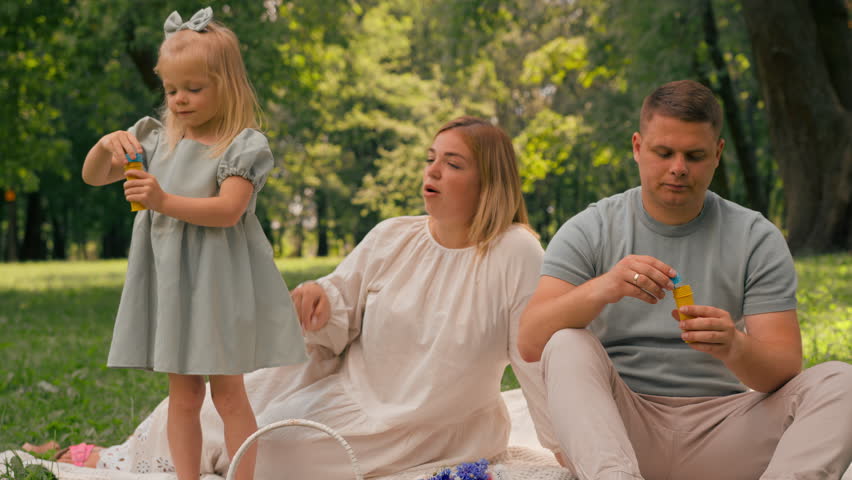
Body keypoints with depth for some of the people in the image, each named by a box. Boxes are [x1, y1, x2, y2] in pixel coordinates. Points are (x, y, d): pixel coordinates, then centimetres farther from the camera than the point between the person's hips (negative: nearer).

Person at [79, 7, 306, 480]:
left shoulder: (243, 145, -8)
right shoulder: (156, 138, 8)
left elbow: (228, 210, -21)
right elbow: (93, 176, 9)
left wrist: (165, 201, -31)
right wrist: (106, 145, -13)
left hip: (219, 283, -5)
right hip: (168, 281, 5)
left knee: (228, 393, 3)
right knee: (183, 396, 9)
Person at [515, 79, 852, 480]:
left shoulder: (756, 239, 4)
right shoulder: (589, 232, 2)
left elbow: (784, 369, -5)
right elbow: (529, 343, -10)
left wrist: (735, 348, -30)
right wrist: (600, 289, -30)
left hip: (717, 432, 1)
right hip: (614, 424, -1)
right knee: (567, 348, -28)